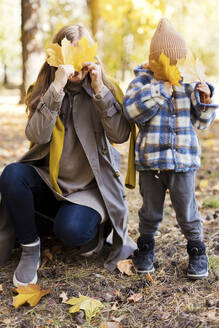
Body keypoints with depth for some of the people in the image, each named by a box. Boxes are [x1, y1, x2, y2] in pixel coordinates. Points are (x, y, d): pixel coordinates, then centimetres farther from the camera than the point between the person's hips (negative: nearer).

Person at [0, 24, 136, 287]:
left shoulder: (106, 91, -1)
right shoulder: (46, 91, 0)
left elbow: (121, 135, -16)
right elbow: (37, 135, -18)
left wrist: (99, 90, -22)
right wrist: (57, 88, -25)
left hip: (90, 187, -2)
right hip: (50, 183, 3)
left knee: (71, 230, -30)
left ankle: (95, 224, 7)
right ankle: (30, 250, -9)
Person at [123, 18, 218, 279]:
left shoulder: (189, 83, 5)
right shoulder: (144, 81, -2)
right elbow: (131, 110, -20)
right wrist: (162, 88, -20)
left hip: (183, 161, 1)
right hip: (150, 161, -1)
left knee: (187, 211, 7)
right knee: (151, 211, 13)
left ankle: (196, 249, 28)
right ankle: (145, 247, 35)